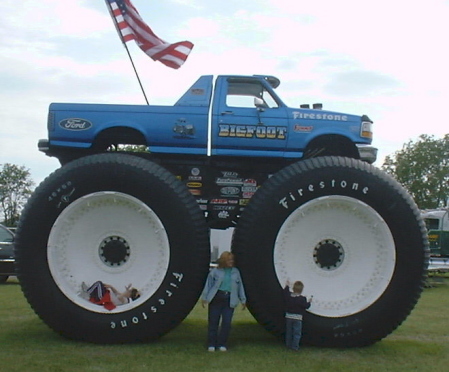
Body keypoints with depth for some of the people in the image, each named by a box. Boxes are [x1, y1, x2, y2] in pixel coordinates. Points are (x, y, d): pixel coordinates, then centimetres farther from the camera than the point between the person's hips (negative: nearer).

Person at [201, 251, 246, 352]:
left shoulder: (236, 272, 13)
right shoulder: (215, 271, 4)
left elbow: (240, 286, 16)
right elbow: (208, 285, 3)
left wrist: (243, 300, 15)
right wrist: (204, 298, -2)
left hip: (230, 301, 2)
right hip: (216, 299, -2)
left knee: (227, 323, -3)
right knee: (213, 322, 0)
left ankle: (222, 344, 11)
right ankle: (211, 344, 10)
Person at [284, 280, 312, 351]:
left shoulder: (288, 295, -2)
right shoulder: (302, 299, -15)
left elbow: (285, 291, 18)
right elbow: (306, 306, -10)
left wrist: (287, 286, 34)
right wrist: (309, 302, 9)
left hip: (288, 316, 5)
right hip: (297, 318, -5)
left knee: (288, 332, 16)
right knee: (297, 333, 3)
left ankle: (288, 345, 23)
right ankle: (295, 346, 1)